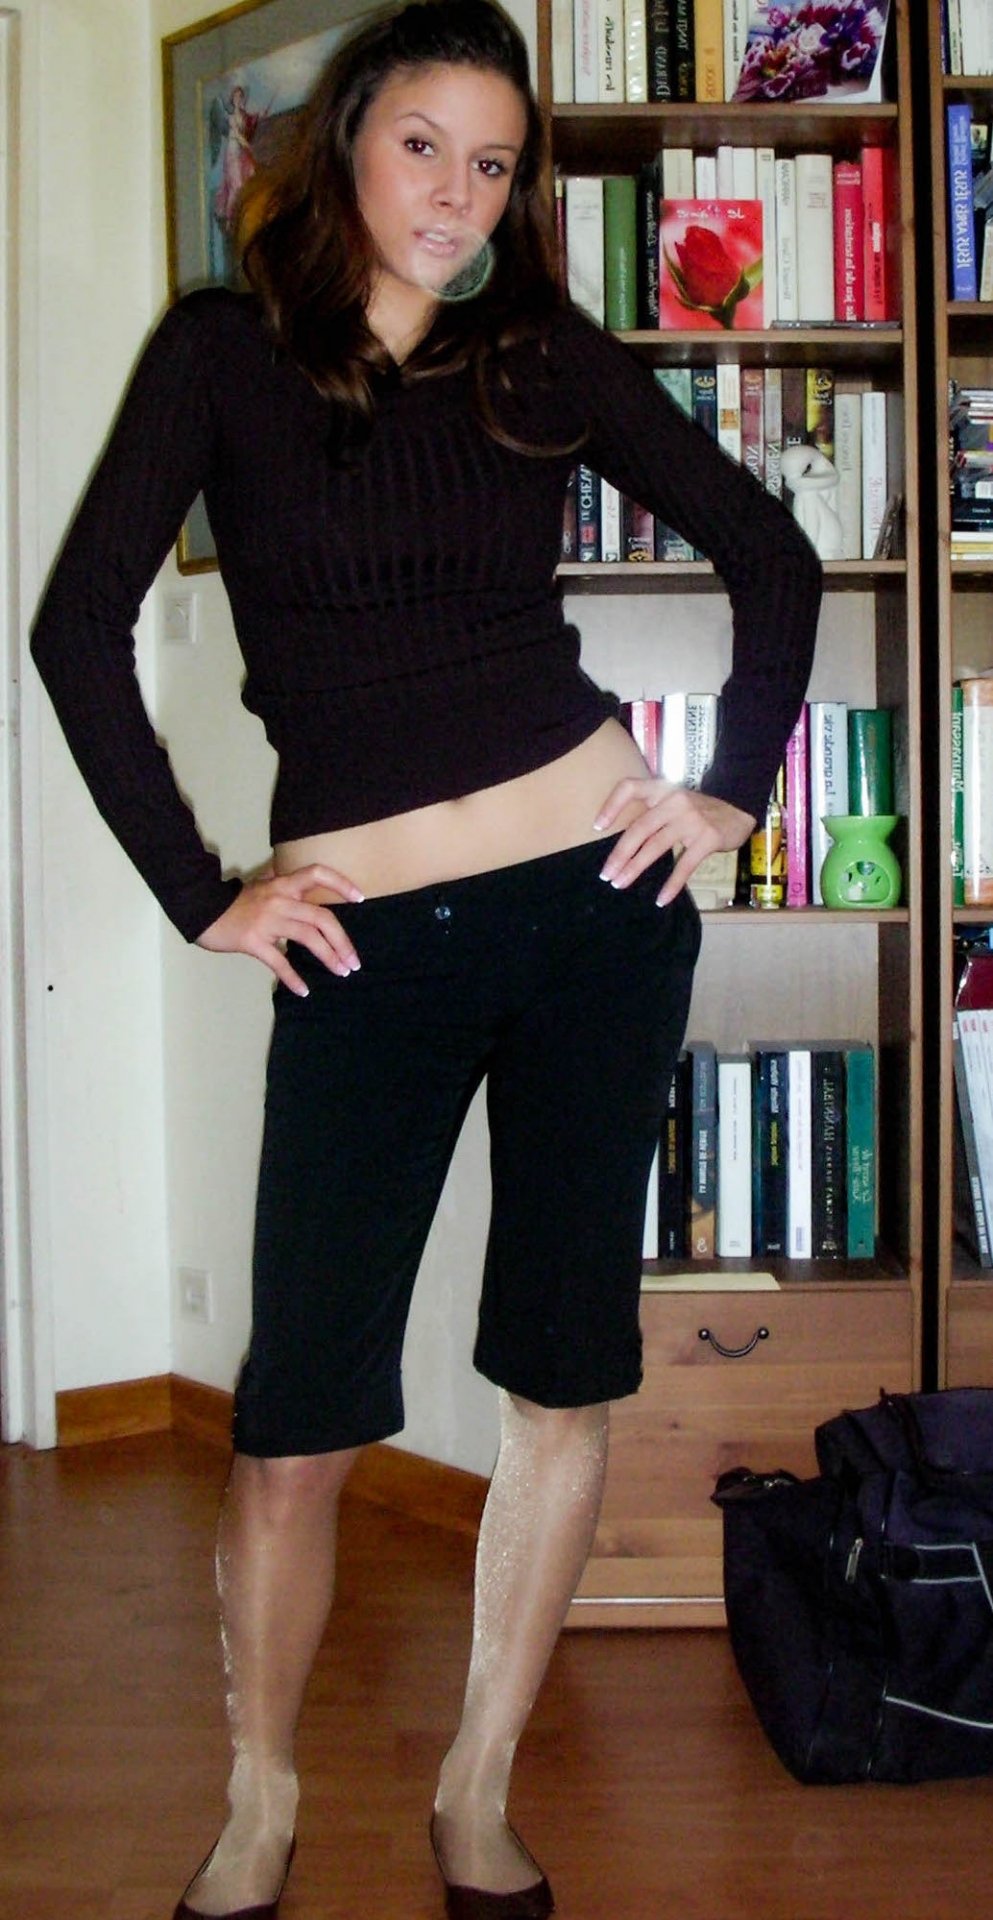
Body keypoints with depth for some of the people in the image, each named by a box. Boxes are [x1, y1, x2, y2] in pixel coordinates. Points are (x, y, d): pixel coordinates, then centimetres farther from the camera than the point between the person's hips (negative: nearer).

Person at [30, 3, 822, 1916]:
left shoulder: (548, 357, 8)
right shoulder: (224, 350, 3)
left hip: (594, 896, 2)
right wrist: (201, 893, -6)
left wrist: (732, 790, 4)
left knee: (564, 1383, 7)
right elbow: (81, 625, -3)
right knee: (296, 1418, 0)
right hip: (360, 943, -2)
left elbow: (771, 556, 14)